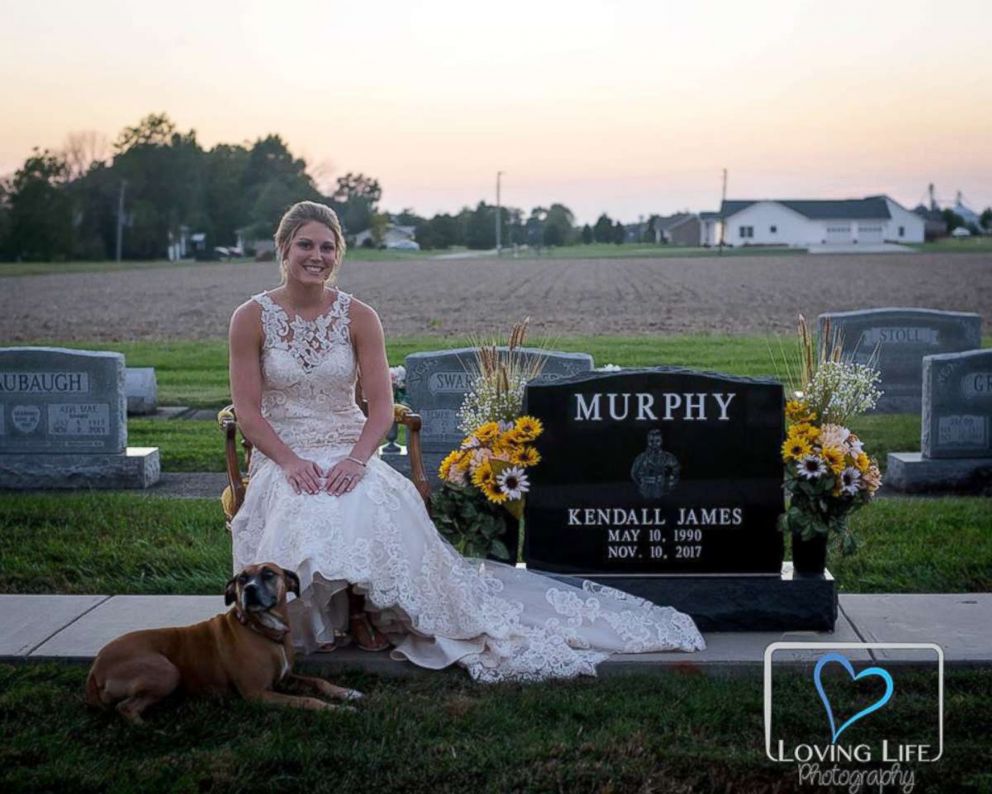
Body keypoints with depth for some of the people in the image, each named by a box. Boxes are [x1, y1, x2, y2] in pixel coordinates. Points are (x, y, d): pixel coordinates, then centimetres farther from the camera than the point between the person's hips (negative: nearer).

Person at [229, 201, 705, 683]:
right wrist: (290, 461, -18)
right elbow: (247, 409, -3)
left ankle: (370, 609, -11)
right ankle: (313, 620, -13)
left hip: (349, 455, 1)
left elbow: (381, 406, 0)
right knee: (310, 514, -36)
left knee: (381, 511, -34)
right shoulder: (252, 318, 1)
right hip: (280, 459, -1)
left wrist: (356, 459, -19)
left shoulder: (357, 317, 4)